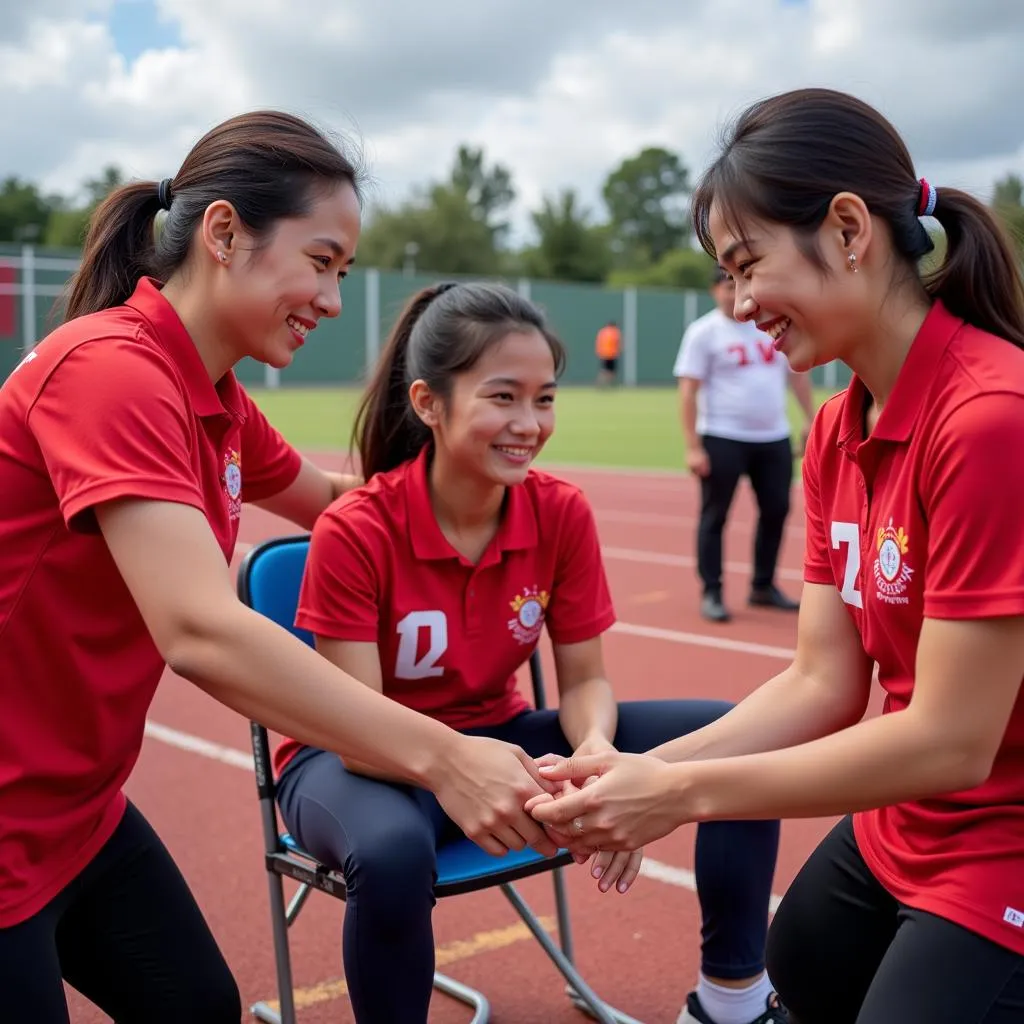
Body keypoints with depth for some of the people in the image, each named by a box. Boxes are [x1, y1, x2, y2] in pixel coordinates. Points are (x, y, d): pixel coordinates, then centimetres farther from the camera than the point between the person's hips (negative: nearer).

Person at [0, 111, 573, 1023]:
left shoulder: (215, 400, 4)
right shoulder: (110, 370, -24)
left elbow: (332, 498, 21)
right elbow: (201, 631, -35)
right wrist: (439, 755, -36)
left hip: (80, 812, 8)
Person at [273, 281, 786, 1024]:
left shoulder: (563, 513, -13)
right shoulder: (355, 531, -24)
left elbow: (583, 681, -7)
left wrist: (598, 751, -31)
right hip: (360, 758, -4)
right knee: (395, 851, -43)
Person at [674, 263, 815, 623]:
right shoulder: (703, 332, -6)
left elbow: (797, 372, 17)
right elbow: (688, 390, -10)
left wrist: (810, 420, 7)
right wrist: (693, 447, -16)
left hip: (774, 438, 5)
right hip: (723, 439, -5)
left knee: (776, 510, 9)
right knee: (714, 515, -1)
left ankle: (763, 587, 24)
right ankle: (711, 593, 8)